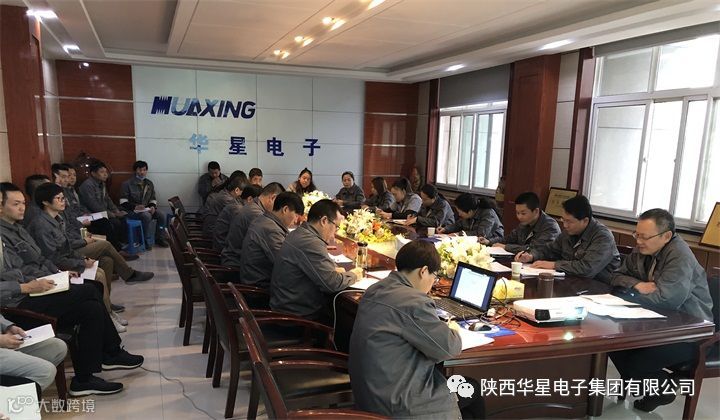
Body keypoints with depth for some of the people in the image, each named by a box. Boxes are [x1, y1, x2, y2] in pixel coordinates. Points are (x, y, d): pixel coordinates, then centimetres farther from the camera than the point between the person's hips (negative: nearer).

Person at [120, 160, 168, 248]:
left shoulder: (149, 184, 13)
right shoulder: (127, 184, -5)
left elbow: (153, 199, 17)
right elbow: (123, 202, -11)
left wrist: (153, 207, -6)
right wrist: (135, 207, -27)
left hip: (146, 209, 6)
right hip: (132, 211, -5)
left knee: (162, 214, -19)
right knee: (147, 215, -35)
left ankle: (159, 238, -4)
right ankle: (147, 241, -20)